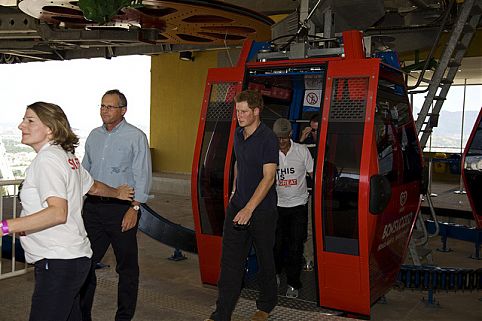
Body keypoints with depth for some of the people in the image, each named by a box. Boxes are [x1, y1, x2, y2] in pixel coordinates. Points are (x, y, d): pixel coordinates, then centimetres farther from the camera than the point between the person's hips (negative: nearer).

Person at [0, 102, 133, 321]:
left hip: (58, 262, -9)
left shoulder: (47, 158, -14)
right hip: (72, 258, 9)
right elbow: (93, 187, 28)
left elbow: (58, 212, -26)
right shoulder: (67, 156, 12)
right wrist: (117, 193, 47)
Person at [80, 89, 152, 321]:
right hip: (93, 207, 6)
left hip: (122, 208, -5)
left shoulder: (136, 136, -5)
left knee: (126, 267, 5)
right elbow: (85, 171, 19)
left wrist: (134, 208, -14)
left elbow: (142, 176, -8)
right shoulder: (94, 135, 13)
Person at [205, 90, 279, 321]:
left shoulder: (267, 138, -16)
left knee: (265, 259, 11)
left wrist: (249, 209, -27)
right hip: (237, 206, 6)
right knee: (230, 259, 2)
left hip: (262, 209, -6)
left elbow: (268, 178, -21)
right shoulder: (238, 133, 8)